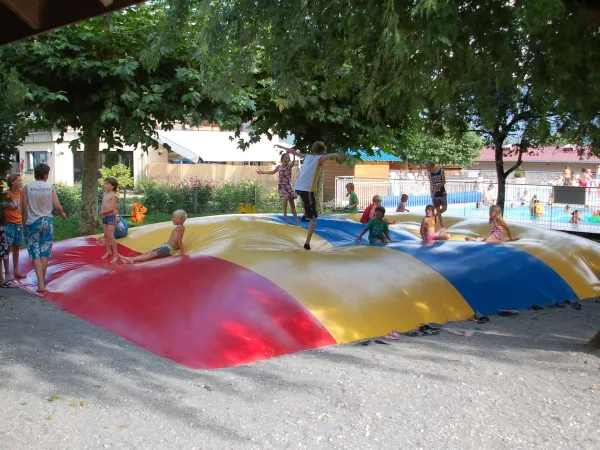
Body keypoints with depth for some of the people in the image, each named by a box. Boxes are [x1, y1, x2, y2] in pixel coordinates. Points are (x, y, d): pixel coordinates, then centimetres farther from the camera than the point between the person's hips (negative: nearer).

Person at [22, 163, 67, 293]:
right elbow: (57, 206, -4)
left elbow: (24, 209, -4)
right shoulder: (50, 187, -2)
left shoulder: (27, 187, -4)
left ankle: (40, 283, -8)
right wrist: (62, 214, 17)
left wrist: (24, 223, 8)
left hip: (33, 222, -1)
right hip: (47, 221, 1)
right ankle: (42, 281, 19)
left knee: (35, 253, 1)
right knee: (45, 252, 11)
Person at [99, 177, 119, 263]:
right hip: (104, 217, 8)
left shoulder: (113, 195, -14)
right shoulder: (104, 194, 9)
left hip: (111, 217, -8)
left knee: (111, 236, -9)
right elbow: (102, 204, 13)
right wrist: (101, 211, -6)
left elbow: (112, 208, -20)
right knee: (106, 235, 15)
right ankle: (108, 251, 30)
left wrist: (103, 212, -13)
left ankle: (115, 255, -4)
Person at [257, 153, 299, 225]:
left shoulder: (289, 166, -5)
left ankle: (296, 220, 8)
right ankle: (285, 214, -11)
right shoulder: (279, 167, 5)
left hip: (288, 186, 0)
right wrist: (263, 172, 26)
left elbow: (293, 161, -29)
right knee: (286, 197, -28)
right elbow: (272, 172, 25)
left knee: (292, 202, 2)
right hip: (281, 186, 0)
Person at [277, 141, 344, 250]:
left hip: (298, 188, 7)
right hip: (307, 189, -7)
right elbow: (328, 156, -25)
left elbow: (294, 152, 32)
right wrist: (336, 155, -47)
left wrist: (282, 147, 48)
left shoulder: (307, 157, 17)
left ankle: (305, 214, 41)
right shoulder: (319, 158, 0)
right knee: (313, 218, -1)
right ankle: (307, 243, -9)